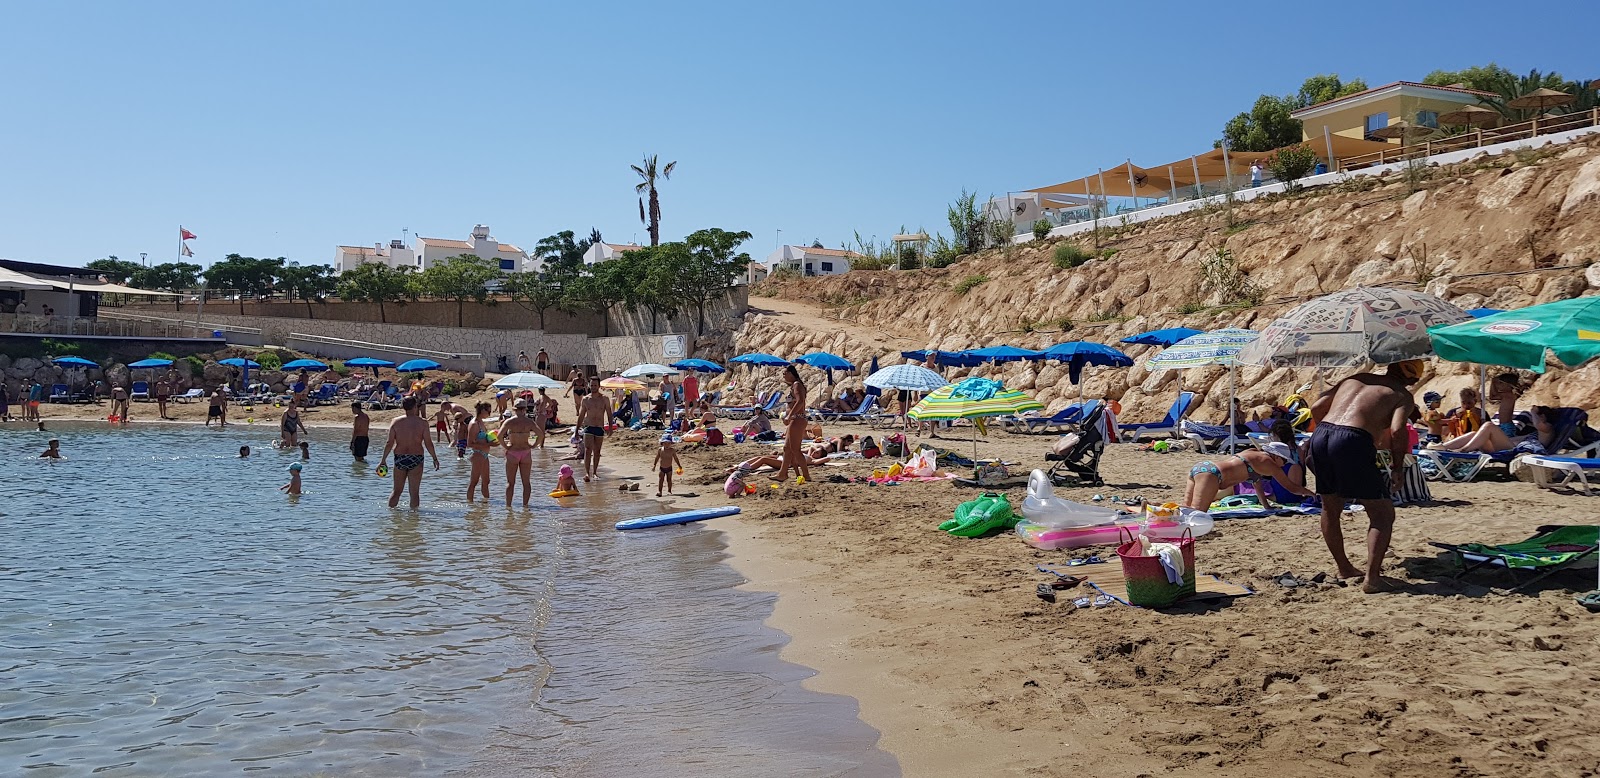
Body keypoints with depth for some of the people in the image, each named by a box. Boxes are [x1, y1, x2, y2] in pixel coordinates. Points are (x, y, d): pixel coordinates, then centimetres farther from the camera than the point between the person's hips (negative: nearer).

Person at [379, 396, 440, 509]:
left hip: (399, 458, 3)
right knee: (414, 492, 5)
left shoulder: (395, 422, -1)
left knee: (397, 491, 15)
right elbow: (428, 443, -7)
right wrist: (435, 458, 4)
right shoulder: (422, 422, -7)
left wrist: (383, 459, 7)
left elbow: (389, 443, -2)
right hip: (416, 459, -2)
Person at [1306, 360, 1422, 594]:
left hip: (1320, 436, 6)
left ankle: (1344, 568, 37)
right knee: (1383, 514, 8)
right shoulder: (1402, 395, 12)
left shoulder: (1355, 378, 27)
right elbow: (1397, 430, -8)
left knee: (1330, 509, 23)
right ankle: (1372, 578, 0)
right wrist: (1397, 468, 3)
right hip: (1353, 442, -6)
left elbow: (1316, 408, 20)